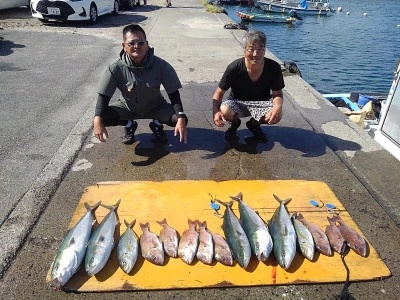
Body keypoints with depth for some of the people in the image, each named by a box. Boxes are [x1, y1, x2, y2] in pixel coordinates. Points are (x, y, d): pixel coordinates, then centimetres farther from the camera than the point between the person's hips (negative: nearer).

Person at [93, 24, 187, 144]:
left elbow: (173, 93, -19)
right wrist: (98, 121, -35)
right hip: (127, 108, 1)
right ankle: (130, 125, 9)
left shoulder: (161, 66, -24)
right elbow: (104, 96, -18)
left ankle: (157, 124, 11)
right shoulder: (116, 68, -23)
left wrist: (181, 118, -34)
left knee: (180, 119, -25)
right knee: (103, 118, -25)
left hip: (155, 107, 0)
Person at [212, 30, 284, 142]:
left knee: (276, 116, -29)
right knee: (225, 110, -35)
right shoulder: (234, 68, -21)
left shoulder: (274, 68, -18)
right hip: (237, 102, -1)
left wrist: (278, 107, -32)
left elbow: (278, 94, -8)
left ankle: (254, 124, 8)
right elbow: (219, 93, -13)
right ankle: (235, 123, 6)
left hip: (261, 103, 1)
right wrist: (216, 111, -33)